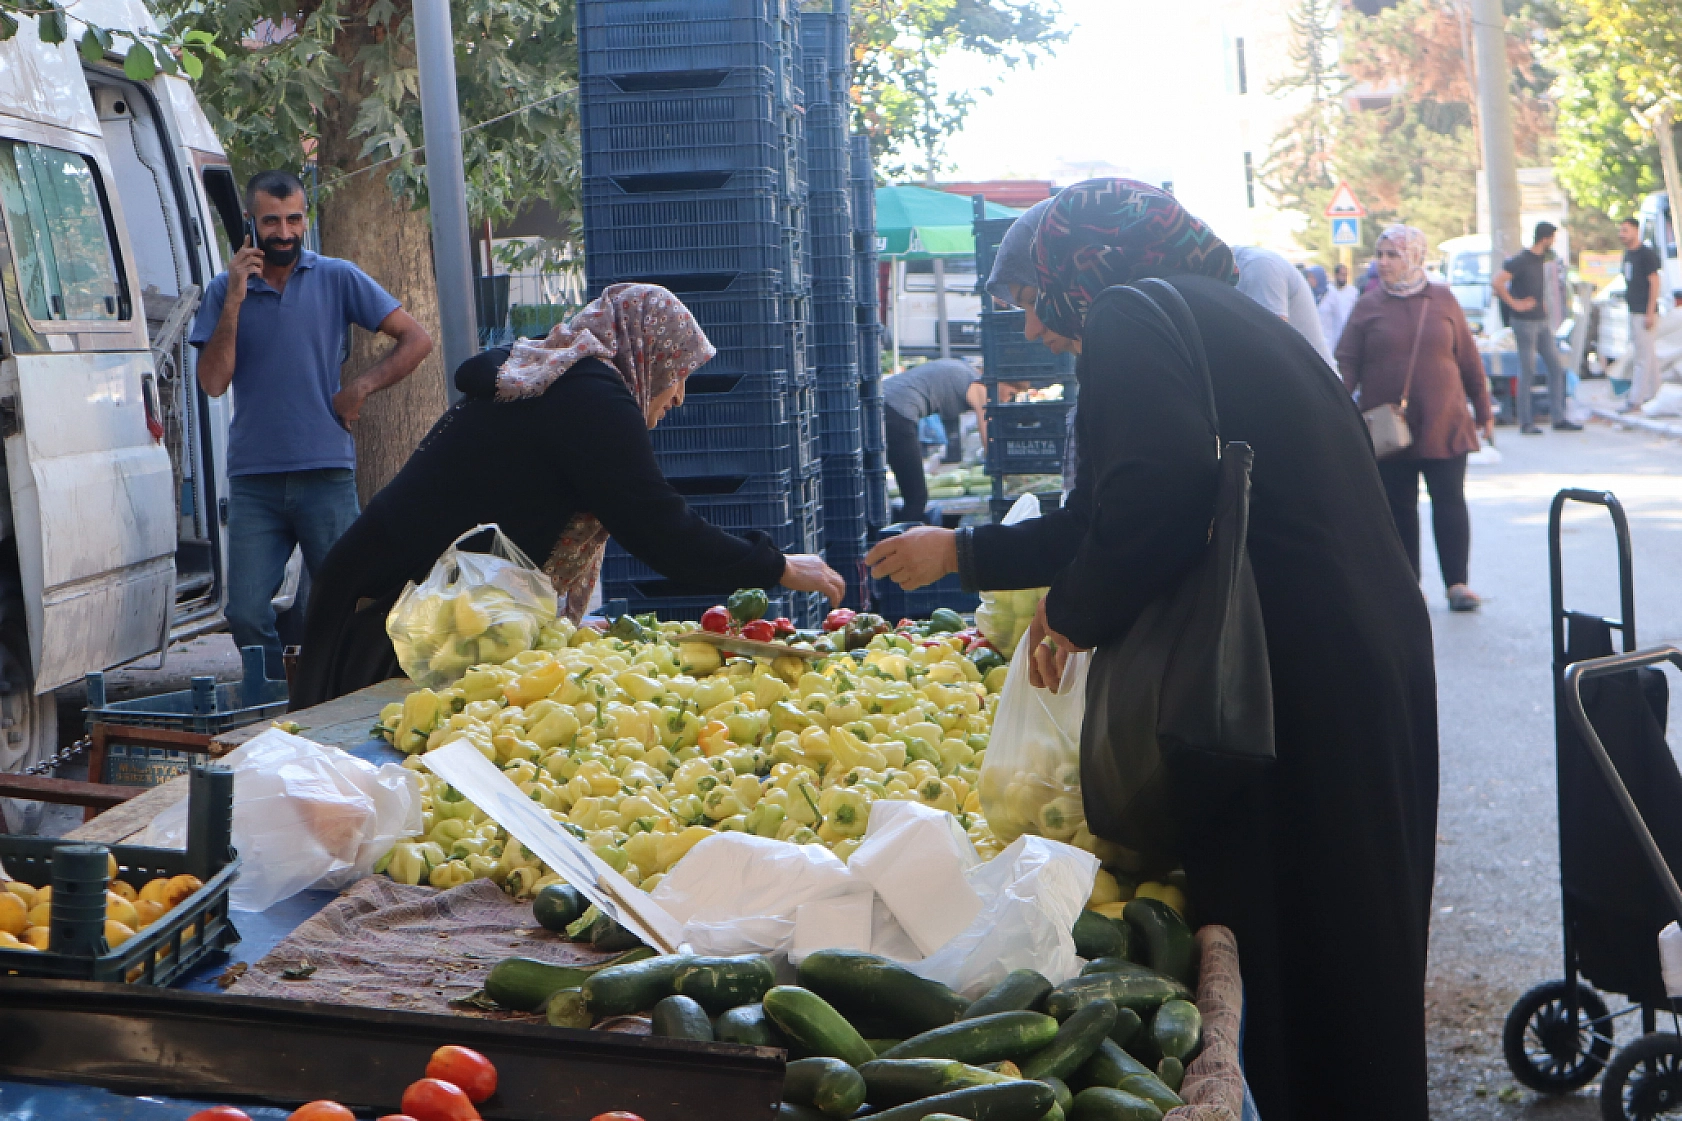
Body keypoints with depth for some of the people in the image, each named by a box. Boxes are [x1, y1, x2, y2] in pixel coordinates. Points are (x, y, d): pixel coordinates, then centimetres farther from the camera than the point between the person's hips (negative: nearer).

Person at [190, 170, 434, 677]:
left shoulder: (337, 278, 6)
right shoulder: (224, 290, 8)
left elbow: (416, 339, 6)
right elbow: (213, 382, -3)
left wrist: (361, 389, -4)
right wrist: (234, 301, -9)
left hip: (327, 473, -1)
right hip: (253, 480, 1)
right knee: (246, 614, -5)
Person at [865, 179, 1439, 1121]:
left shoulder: (1128, 321, -6)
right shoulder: (1225, 315, 23)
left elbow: (1155, 497, -22)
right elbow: (1108, 519, 27)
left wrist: (1076, 611, -6)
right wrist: (963, 554, 33)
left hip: (1301, 674, -10)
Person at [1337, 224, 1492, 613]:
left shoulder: (1442, 300, 6)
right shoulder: (1369, 307, 4)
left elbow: (1468, 359, 10)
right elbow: (1347, 362, 2)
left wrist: (1483, 410, 11)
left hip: (1444, 424, 0)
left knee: (1450, 501, -2)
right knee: (1398, 507, 6)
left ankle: (1457, 583, 3)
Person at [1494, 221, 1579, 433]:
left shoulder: (1541, 259, 12)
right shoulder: (1521, 260, -14)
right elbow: (1497, 282, -24)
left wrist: (1543, 303, 16)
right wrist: (1515, 304, -19)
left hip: (1542, 322, 8)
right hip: (1525, 322, -8)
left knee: (1557, 368, 6)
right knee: (1527, 372, -4)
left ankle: (1559, 418, 10)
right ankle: (1526, 423, 2)